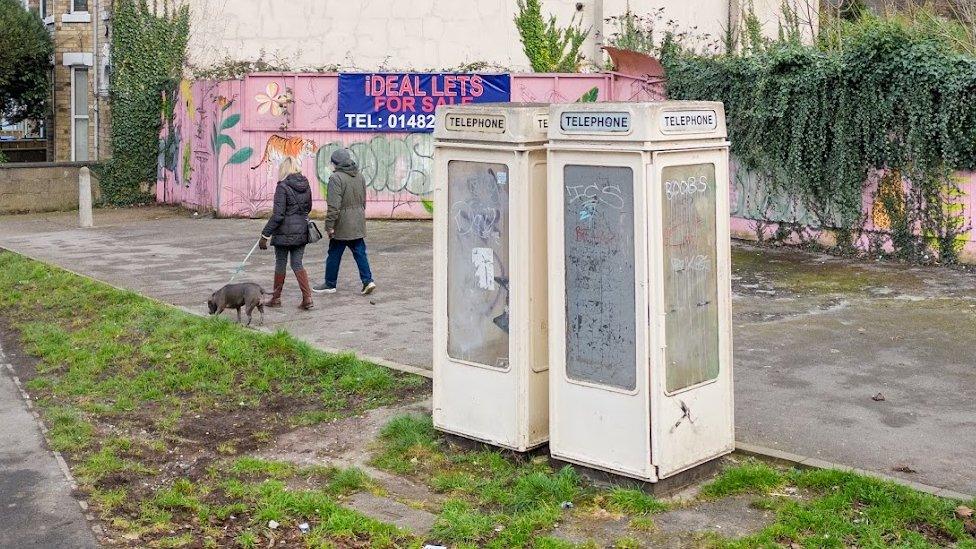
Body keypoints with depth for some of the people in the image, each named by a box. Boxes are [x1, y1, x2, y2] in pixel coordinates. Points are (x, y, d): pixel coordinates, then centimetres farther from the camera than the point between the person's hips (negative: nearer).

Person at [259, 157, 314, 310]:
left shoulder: (283, 186, -14)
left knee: (280, 263, 10)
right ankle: (307, 298, 0)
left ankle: (276, 298, 23)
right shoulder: (306, 184, 4)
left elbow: (278, 215, -18)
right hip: (302, 231, 5)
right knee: (297, 264, 10)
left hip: (285, 231, -5)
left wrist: (265, 235, -13)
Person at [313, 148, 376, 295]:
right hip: (358, 224, 7)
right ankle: (367, 280, 1)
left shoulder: (336, 178, -16)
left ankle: (330, 284, 15)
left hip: (342, 225, -7)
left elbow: (333, 205, -20)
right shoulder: (360, 176, 9)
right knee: (360, 253, 10)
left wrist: (329, 225, -16)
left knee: (334, 255, 6)